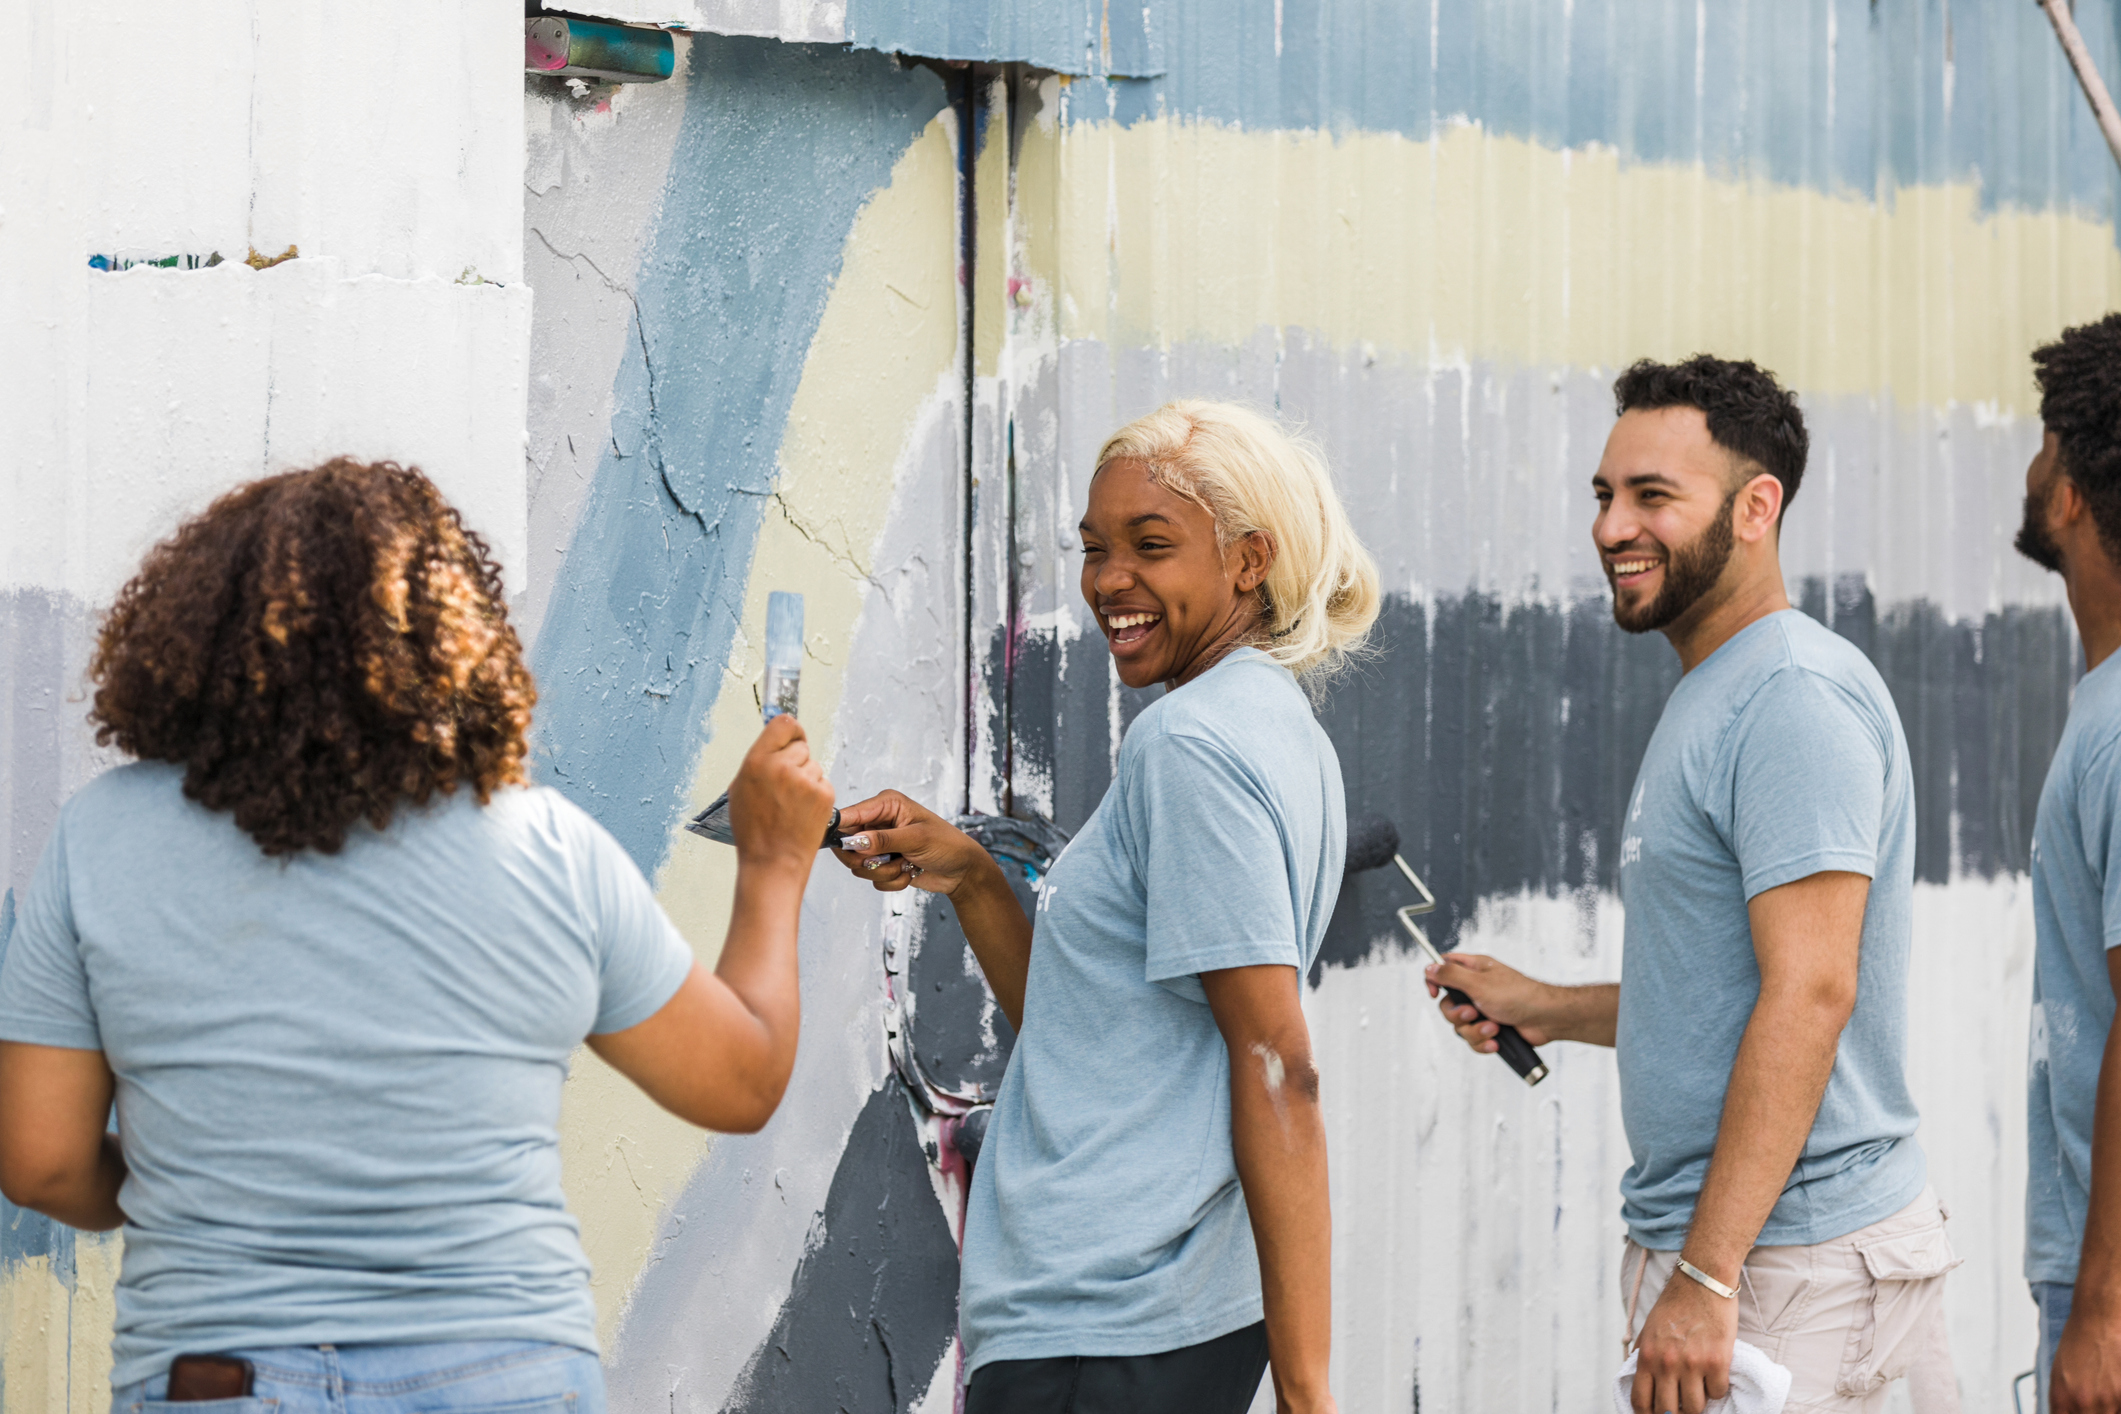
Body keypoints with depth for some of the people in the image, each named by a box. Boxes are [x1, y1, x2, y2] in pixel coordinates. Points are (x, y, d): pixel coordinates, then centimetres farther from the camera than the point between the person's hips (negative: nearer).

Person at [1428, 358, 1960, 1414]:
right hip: (1709, 1246, 10)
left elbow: (1811, 993, -23)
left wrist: (1707, 1274, -26)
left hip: (1794, 1266, -10)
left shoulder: (1796, 700, -15)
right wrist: (1548, 1010, 16)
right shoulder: (1711, 698, 18)